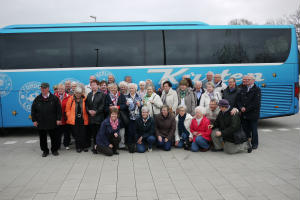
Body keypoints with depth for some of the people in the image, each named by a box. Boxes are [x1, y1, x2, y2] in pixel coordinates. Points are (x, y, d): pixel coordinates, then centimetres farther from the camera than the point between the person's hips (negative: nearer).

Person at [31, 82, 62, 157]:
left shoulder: (54, 98, -2)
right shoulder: (37, 99, 4)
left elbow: (59, 109, -2)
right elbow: (33, 111, 8)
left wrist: (58, 119, -7)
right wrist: (34, 120, 2)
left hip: (52, 123, -2)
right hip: (41, 123, 2)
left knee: (54, 137, 5)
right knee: (42, 138, 9)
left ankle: (54, 150, 21)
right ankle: (45, 151, 23)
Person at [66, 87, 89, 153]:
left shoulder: (84, 99, 2)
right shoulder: (71, 99, 2)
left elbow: (86, 109, 6)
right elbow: (67, 109, 6)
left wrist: (85, 117, 0)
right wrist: (70, 117, -1)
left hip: (82, 119, 0)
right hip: (74, 120, 0)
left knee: (83, 134, 0)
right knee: (76, 134, 5)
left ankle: (84, 147, 14)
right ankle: (78, 147, 16)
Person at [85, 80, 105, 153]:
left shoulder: (102, 94, 2)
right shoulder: (89, 95, 17)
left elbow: (102, 105, -5)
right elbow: (86, 105, 14)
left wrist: (96, 111, -13)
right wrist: (89, 111, -4)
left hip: (98, 117, -4)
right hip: (91, 117, 4)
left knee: (98, 133, -4)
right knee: (92, 132, 5)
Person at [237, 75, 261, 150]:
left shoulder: (257, 89, -4)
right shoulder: (243, 89, 13)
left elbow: (256, 103, -13)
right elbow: (239, 100, 9)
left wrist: (246, 109, -15)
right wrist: (241, 107, -10)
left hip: (253, 114, -5)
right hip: (244, 114, 5)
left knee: (253, 129, 4)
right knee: (245, 129, 8)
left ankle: (254, 144, 16)